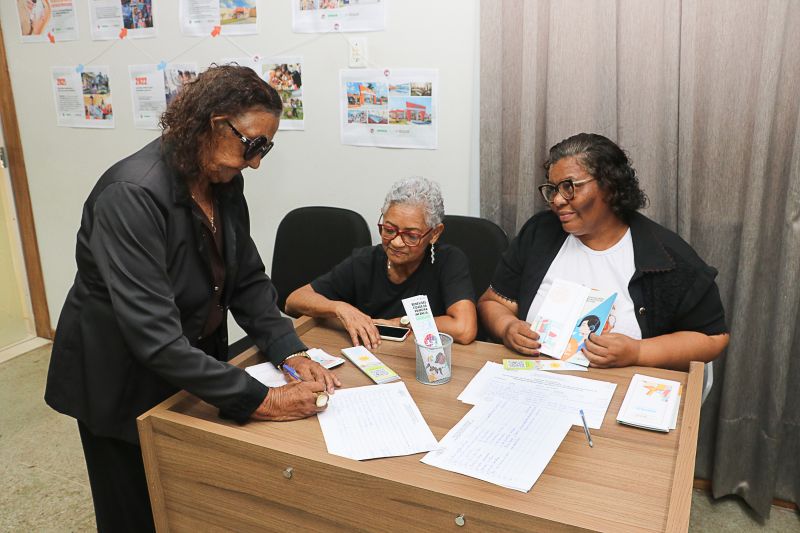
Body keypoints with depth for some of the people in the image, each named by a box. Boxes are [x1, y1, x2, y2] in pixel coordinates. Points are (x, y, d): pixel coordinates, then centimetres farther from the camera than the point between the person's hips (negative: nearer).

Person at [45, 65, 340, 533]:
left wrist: (290, 351, -16)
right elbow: (155, 335, -36)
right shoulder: (132, 195, -31)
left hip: (194, 363, 7)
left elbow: (248, 279, -2)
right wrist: (260, 401, -35)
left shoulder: (225, 182, -7)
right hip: (123, 380, -6)